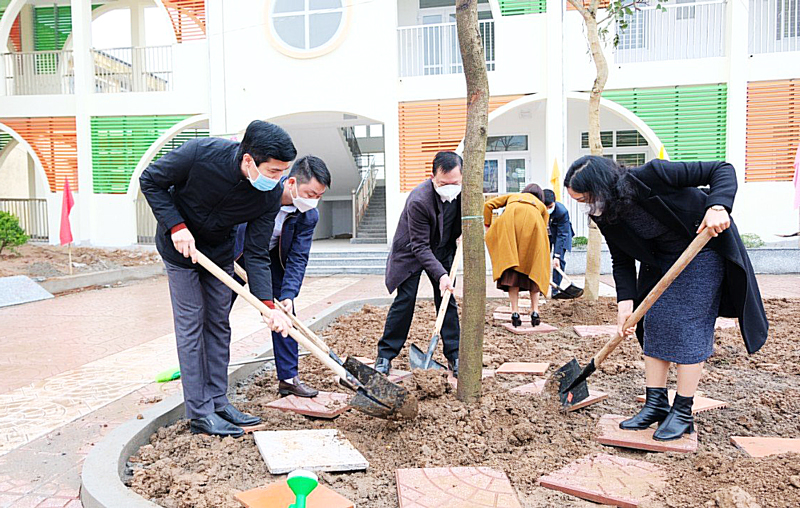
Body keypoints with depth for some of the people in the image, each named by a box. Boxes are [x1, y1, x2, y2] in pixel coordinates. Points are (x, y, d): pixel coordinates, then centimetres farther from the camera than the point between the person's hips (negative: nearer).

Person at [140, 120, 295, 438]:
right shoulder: (201, 154, -33)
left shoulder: (270, 196, -22)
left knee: (219, 324, 8)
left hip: (220, 251, 4)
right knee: (191, 324, -4)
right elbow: (150, 181, -16)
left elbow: (257, 254, -16)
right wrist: (176, 226, -26)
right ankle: (200, 414, 3)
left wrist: (268, 305, -25)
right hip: (180, 245, -4)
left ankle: (217, 401, 20)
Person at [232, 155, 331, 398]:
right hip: (232, 254, -2)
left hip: (272, 259, 2)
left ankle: (288, 378, 9)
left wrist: (288, 295, -26)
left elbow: (297, 258, -16)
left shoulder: (309, 216, -21)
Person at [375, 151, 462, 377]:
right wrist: (441, 275, -37)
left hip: (443, 249, 5)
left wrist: (463, 234, -8)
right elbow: (420, 247, -30)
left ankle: (454, 355, 12)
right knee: (404, 301, -7)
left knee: (448, 301, 2)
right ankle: (385, 355, 5)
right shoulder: (418, 200, -35)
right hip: (411, 252, -5)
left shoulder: (463, 190, -17)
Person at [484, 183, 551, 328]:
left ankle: (515, 312, -2)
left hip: (510, 218, 0)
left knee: (511, 269, 3)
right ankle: (535, 310, 5)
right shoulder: (541, 206, 37)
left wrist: (487, 227, 32)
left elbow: (488, 205, 27)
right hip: (533, 220, 0)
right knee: (534, 268, 11)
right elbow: (543, 231, 32)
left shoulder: (512, 196, 40)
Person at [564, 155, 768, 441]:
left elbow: (722, 170, -25)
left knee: (687, 328, -8)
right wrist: (625, 302, -13)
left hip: (703, 250, -6)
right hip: (659, 261, 6)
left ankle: (683, 413, 1)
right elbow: (622, 261, -2)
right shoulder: (605, 215, -11)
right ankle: (656, 404, 11)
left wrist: (717, 206, -42)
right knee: (653, 324, 2)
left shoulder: (651, 176, -31)